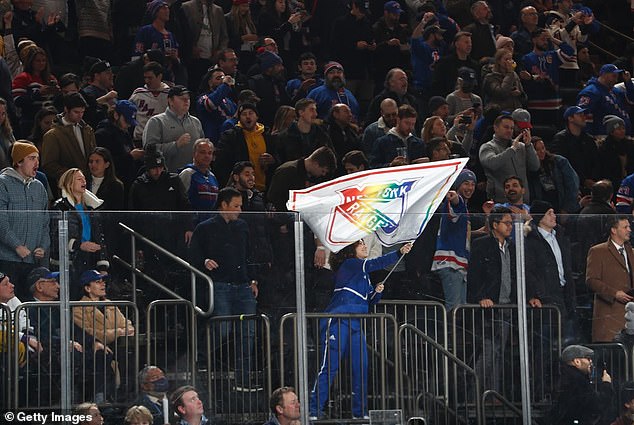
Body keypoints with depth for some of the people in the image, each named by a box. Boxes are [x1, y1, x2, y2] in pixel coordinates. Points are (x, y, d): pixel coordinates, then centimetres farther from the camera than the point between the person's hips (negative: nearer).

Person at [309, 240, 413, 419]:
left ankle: (360, 412, 7)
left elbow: (371, 300, 22)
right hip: (338, 322, -8)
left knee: (361, 367, 2)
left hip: (355, 325, 8)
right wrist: (399, 253, -24)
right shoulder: (348, 264, -4)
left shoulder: (363, 273, 21)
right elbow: (373, 264, -19)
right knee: (329, 366, -9)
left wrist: (377, 291, 0)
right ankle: (314, 410, -8)